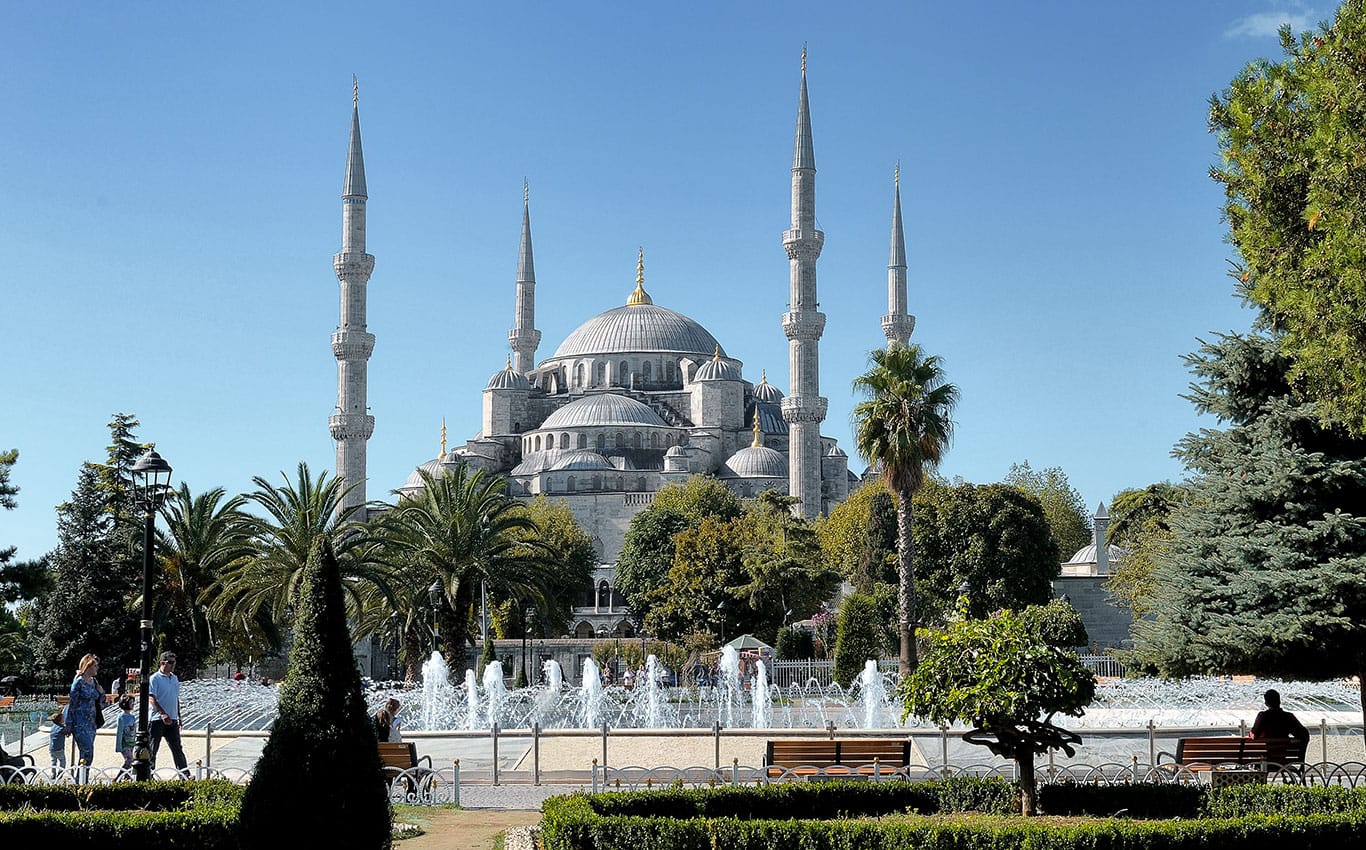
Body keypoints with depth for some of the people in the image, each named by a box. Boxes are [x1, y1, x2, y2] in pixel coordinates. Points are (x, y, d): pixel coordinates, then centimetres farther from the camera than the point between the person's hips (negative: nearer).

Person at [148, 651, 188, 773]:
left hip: (172, 720, 6)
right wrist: (163, 714, -28)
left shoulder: (174, 678, 15)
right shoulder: (155, 679, -7)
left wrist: (179, 717, 19)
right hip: (158, 720, -6)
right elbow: (152, 699, -17)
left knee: (177, 749, 6)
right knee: (152, 750, 0)